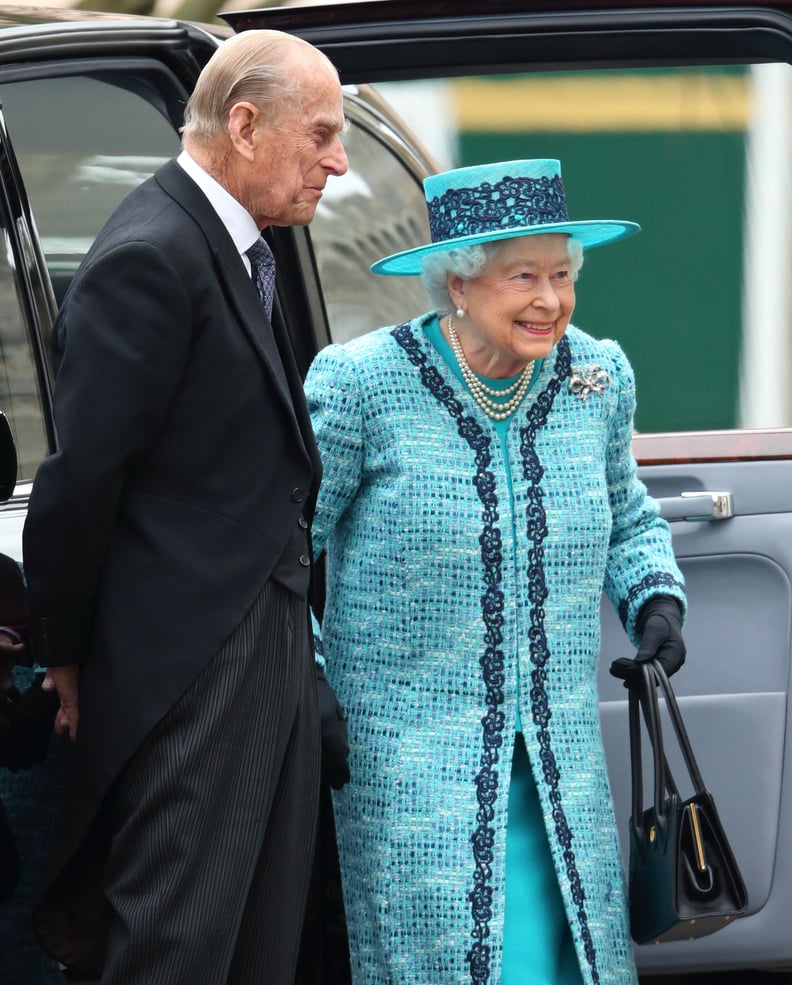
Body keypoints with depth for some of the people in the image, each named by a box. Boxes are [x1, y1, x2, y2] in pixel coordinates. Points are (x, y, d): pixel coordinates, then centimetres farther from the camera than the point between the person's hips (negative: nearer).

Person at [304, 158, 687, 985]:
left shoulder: (597, 378, 5)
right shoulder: (361, 385, -10)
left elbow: (628, 521, 22)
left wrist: (655, 600, 3)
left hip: (559, 764, 4)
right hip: (408, 753, -4)